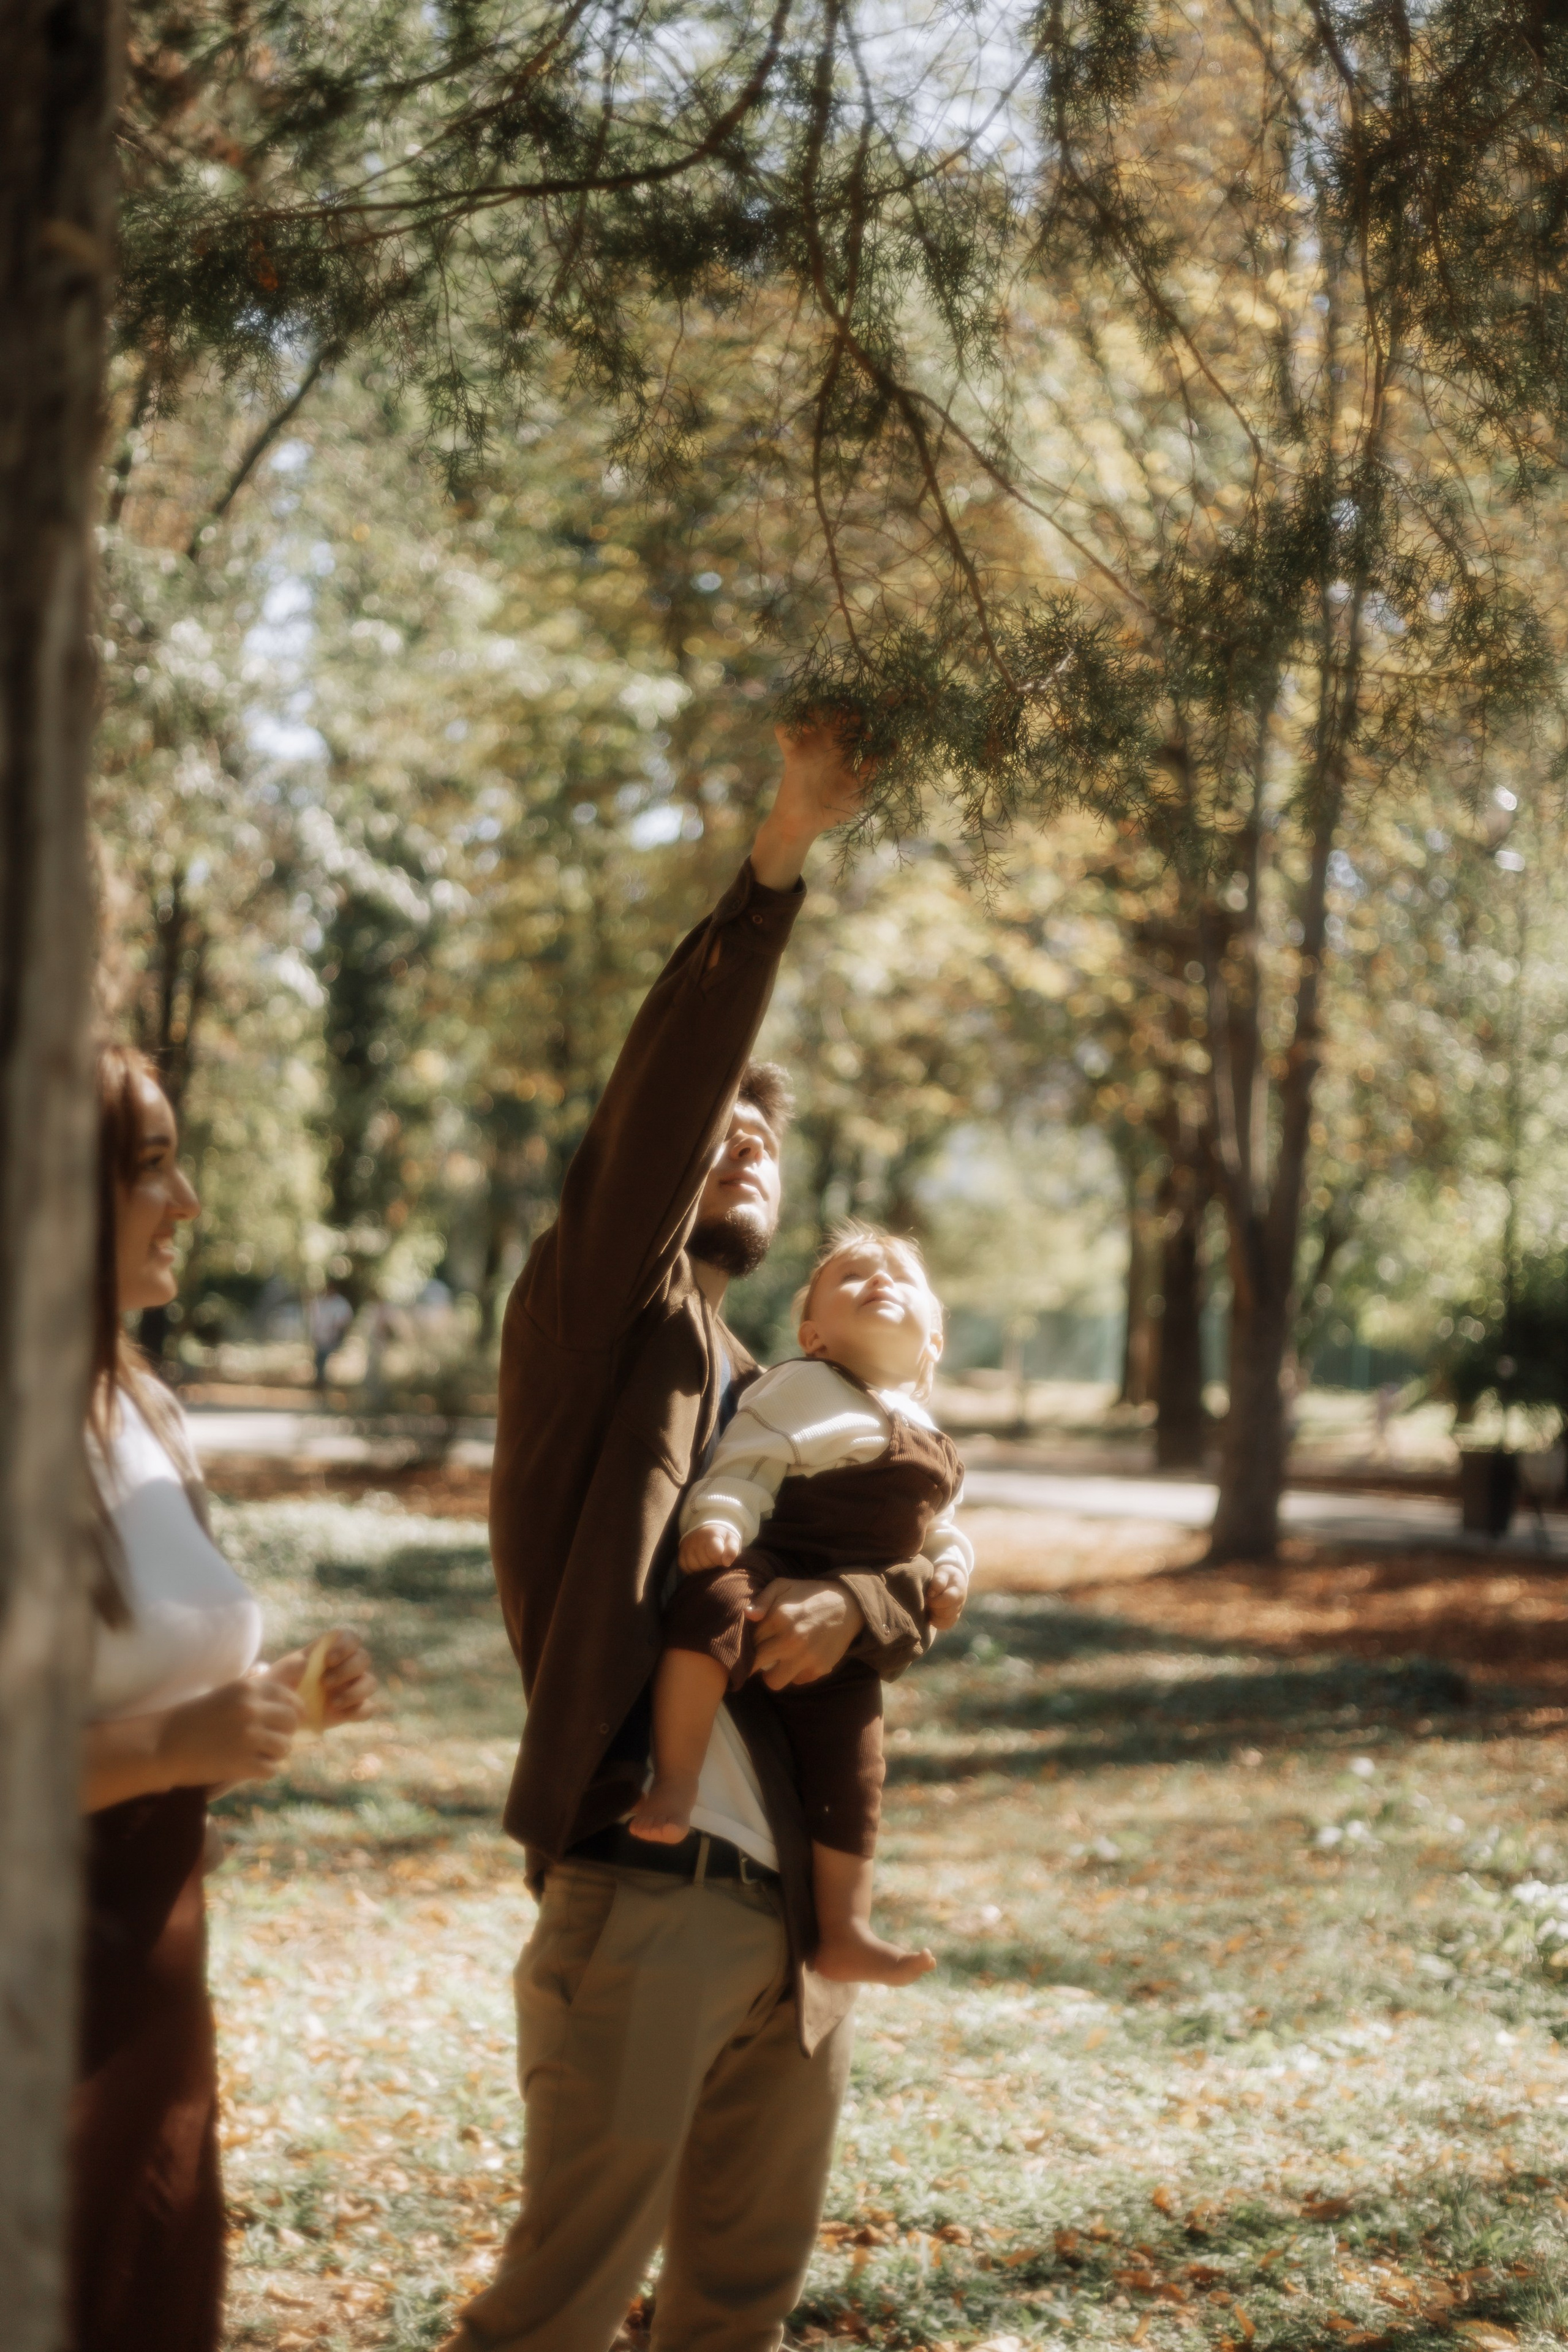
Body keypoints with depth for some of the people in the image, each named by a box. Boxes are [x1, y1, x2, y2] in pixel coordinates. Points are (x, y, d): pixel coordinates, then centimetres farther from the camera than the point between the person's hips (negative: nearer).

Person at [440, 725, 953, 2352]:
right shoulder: (595, 1330, 0)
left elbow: (933, 1565, 16)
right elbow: (655, 1097, -13)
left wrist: (851, 1606, -9)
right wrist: (780, 853, -19)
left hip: (799, 1914, 7)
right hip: (638, 1896, -7)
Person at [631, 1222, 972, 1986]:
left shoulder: (934, 1449, 23)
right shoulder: (802, 1387, 2)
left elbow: (941, 1529, 32)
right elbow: (744, 1464, -7)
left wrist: (951, 1570, 10)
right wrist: (714, 1521, -26)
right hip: (771, 1571, -6)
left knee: (852, 1764, 2)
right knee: (717, 1601, -40)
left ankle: (843, 1932, 12)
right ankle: (675, 1784, -42)